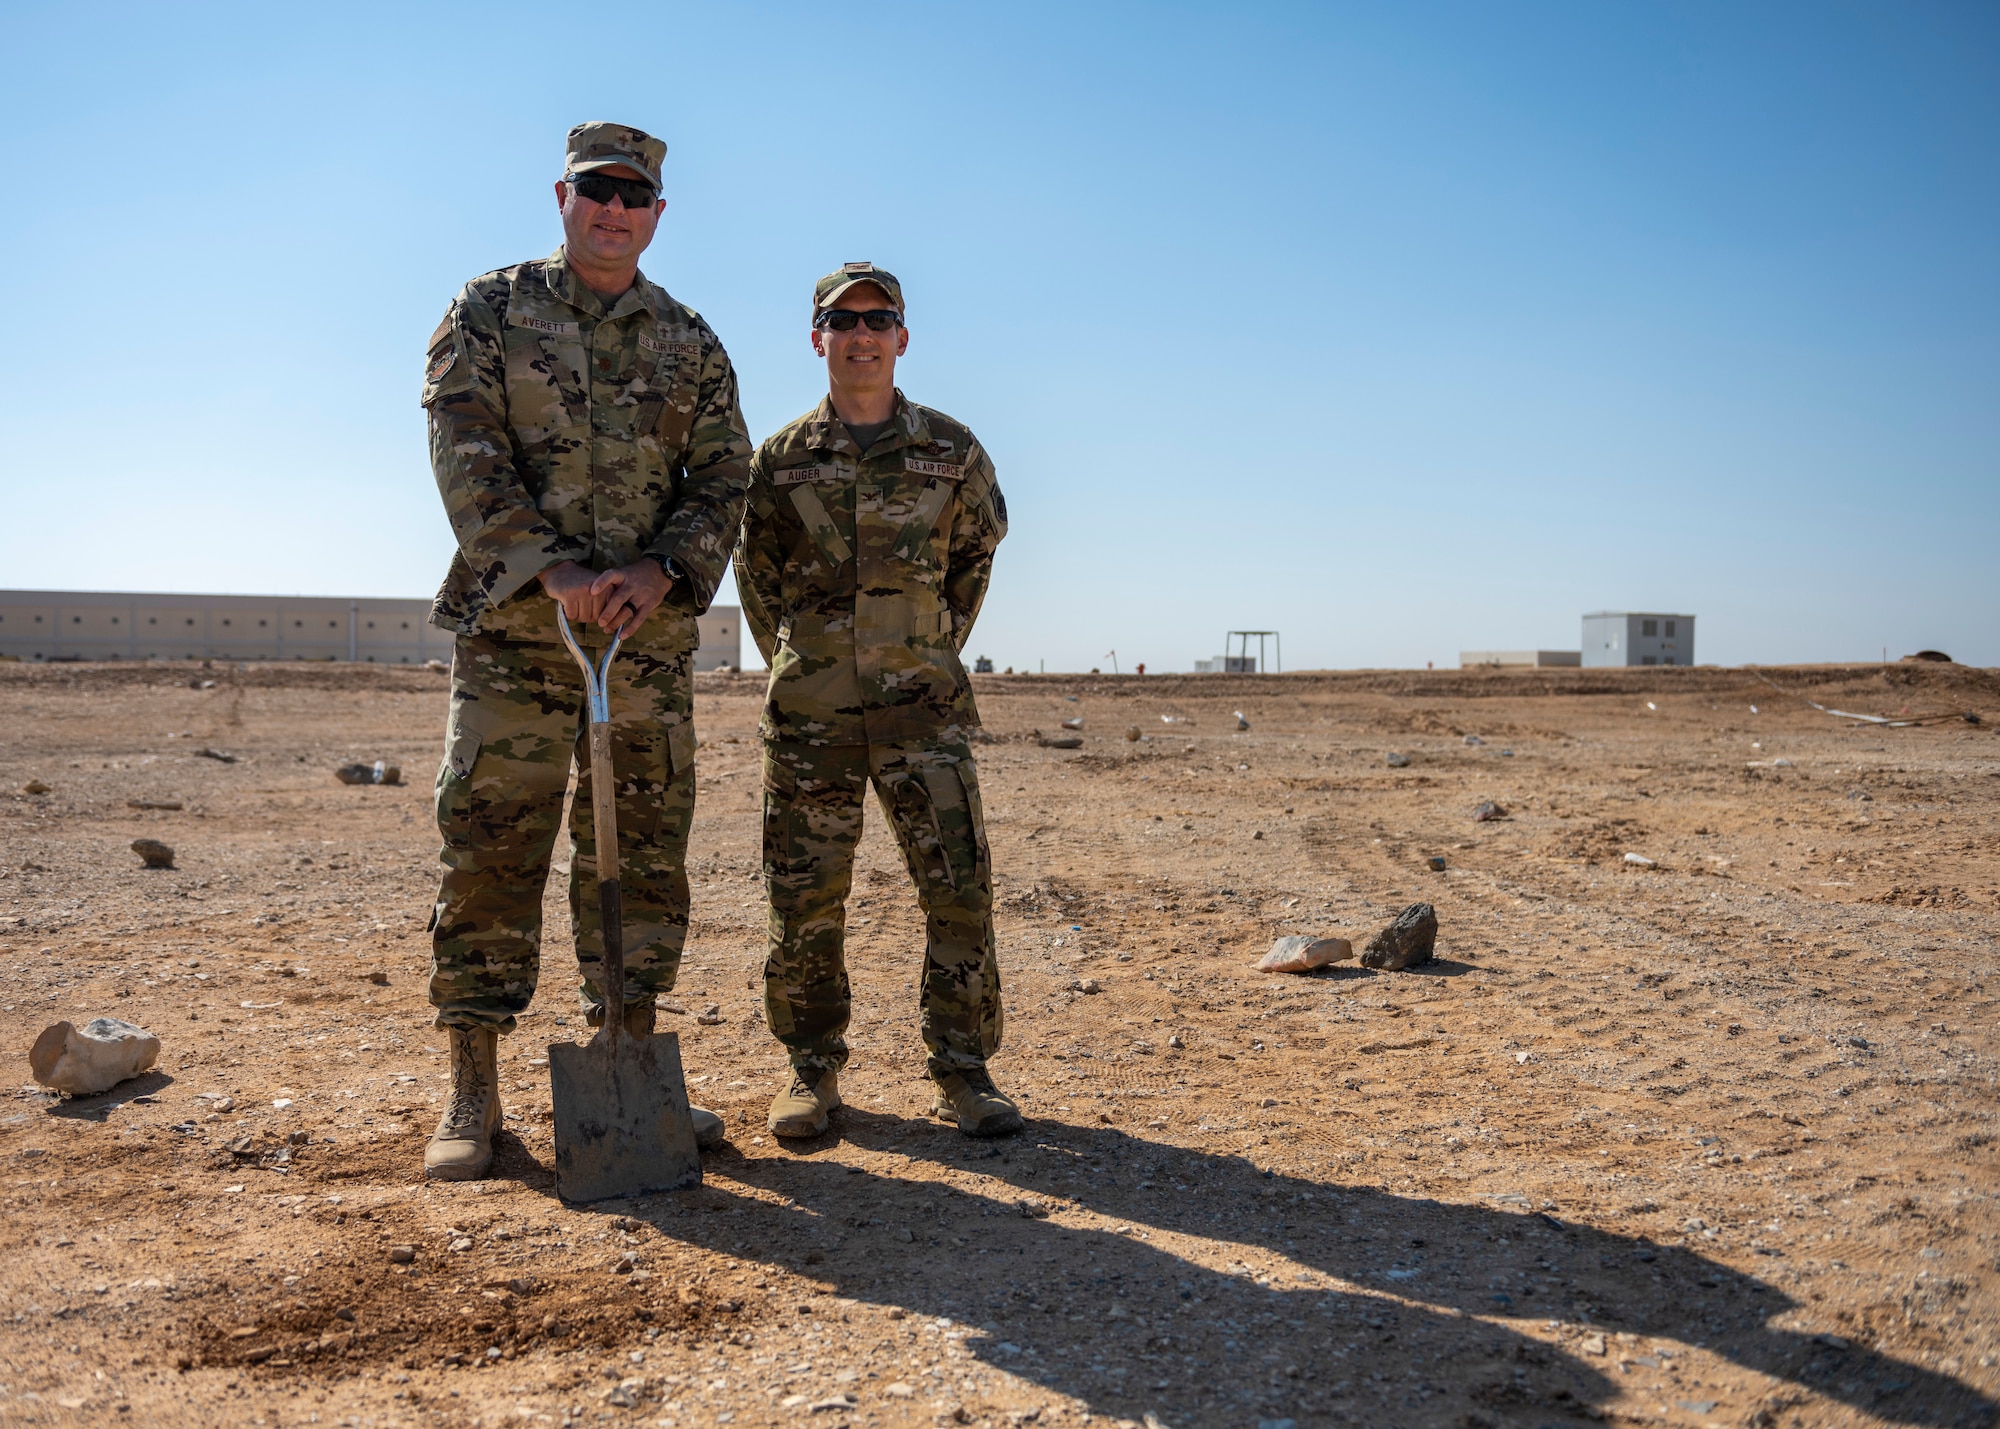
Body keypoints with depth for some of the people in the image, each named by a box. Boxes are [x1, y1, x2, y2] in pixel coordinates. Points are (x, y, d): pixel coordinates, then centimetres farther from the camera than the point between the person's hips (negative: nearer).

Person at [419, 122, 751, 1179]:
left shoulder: (690, 345, 13)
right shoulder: (489, 312, 5)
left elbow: (726, 479, 6)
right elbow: (465, 455, -7)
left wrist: (661, 570, -12)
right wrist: (550, 570, -18)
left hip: (651, 635, 3)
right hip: (512, 628, -2)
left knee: (641, 855, 6)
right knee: (489, 851, -3)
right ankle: (472, 1097, 6)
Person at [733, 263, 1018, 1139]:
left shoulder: (952, 450, 4)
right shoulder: (779, 459, 5)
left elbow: (977, 549, 18)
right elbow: (756, 574, 17)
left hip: (921, 704, 0)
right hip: (810, 710, 1)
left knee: (960, 886, -5)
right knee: (806, 897, 4)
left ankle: (963, 1068, 8)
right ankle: (812, 1067, 19)